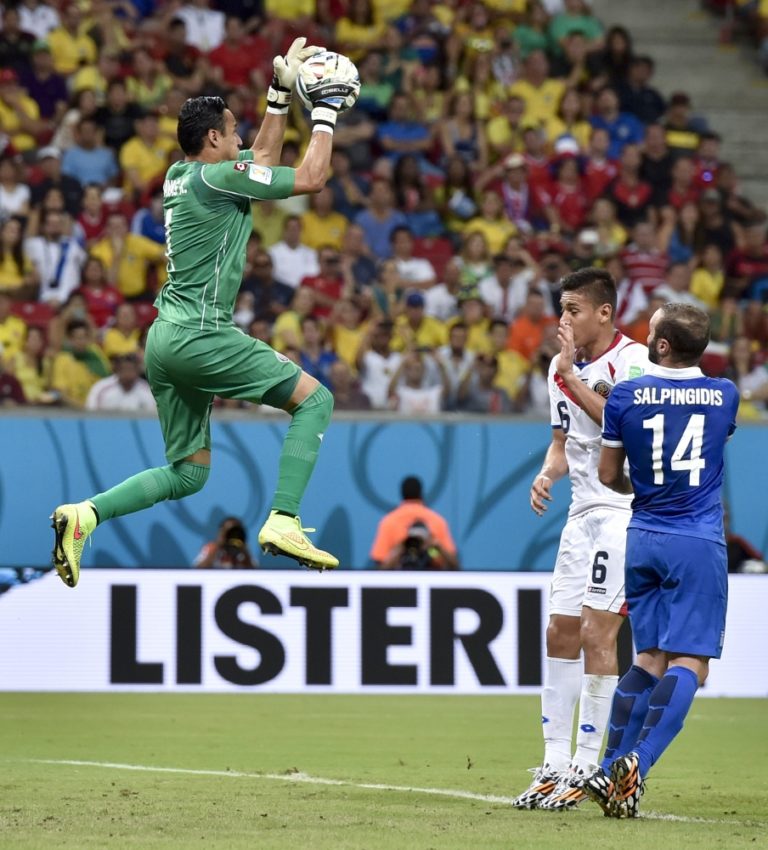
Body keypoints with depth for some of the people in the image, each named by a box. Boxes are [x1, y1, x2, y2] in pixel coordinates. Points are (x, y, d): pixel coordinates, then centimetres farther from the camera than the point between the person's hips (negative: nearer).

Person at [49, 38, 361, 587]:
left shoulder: (180, 176, 16)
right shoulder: (217, 177, -10)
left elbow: (262, 160, 31)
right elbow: (312, 177, -6)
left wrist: (282, 93, 30)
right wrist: (326, 111, 6)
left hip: (167, 338, 9)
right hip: (200, 335, -9)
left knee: (188, 473, 13)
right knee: (314, 399, -2)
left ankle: (85, 514, -4)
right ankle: (283, 521, -15)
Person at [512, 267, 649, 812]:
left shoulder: (634, 360, -11)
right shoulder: (561, 365, 13)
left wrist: (572, 376, -19)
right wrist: (546, 474, 2)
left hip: (625, 511, -8)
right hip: (583, 512, 8)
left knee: (597, 632, -11)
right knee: (561, 633, 5)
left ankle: (585, 767, -6)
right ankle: (555, 764, 10)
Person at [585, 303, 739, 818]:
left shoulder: (625, 397, -3)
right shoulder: (725, 395, -1)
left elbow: (609, 475, 6)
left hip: (643, 540, 3)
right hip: (699, 543, -3)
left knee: (650, 658, 13)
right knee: (689, 664, -5)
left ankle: (609, 770, 7)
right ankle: (638, 762, -21)